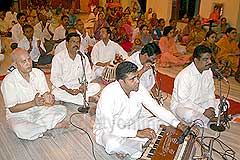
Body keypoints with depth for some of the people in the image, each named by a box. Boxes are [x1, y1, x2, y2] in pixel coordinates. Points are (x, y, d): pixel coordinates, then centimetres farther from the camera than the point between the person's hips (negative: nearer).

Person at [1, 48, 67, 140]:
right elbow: (12, 108, -16)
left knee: (62, 110, -14)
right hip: (19, 115, -4)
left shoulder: (38, 73, -4)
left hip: (39, 110, 4)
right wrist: (33, 103, -29)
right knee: (20, 131, -36)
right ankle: (52, 124, -13)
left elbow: (45, 93, 2)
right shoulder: (9, 81, -18)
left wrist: (49, 98, -24)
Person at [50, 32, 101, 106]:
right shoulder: (58, 57, -7)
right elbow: (55, 78, -11)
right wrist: (68, 90, -23)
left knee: (96, 86, -17)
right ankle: (87, 99, -22)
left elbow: (88, 75, 4)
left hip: (78, 87, 3)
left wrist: (83, 85, -18)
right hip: (63, 88, -3)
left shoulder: (83, 57, 4)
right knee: (55, 93, -35)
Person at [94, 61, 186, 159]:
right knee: (112, 143, -40)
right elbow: (109, 129, -31)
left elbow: (156, 108, -5)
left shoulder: (139, 88, -13)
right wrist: (138, 133, -34)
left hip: (132, 125, 6)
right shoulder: (109, 95, -30)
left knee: (165, 123, -6)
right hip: (108, 130, -5)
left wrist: (177, 123, -16)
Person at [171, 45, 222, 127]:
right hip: (181, 105, -7)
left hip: (201, 103, 7)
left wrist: (211, 107, -11)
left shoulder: (208, 71, -2)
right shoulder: (184, 75, -25)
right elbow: (183, 101, -26)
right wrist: (203, 111, -26)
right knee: (189, 114, -38)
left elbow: (211, 93, 7)